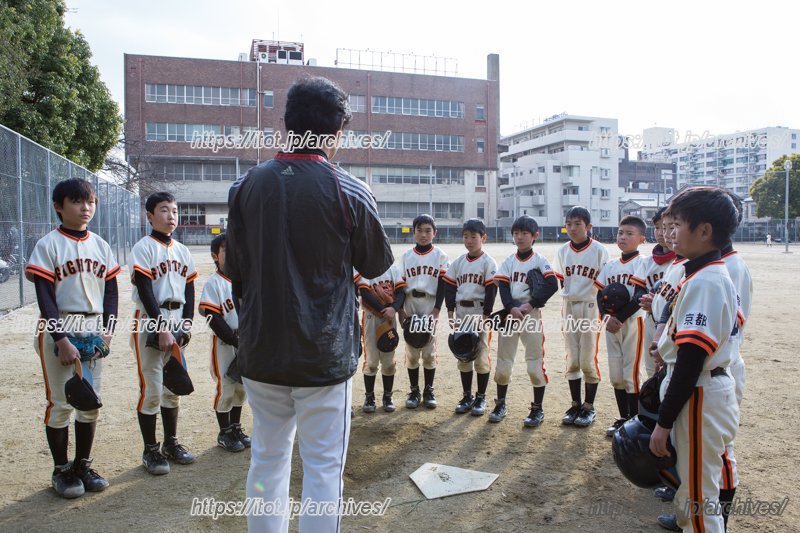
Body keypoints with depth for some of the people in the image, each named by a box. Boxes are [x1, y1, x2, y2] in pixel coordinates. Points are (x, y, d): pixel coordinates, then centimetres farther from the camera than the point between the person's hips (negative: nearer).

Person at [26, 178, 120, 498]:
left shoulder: (101, 246, 8)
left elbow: (111, 291, 8)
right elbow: (45, 297, -11)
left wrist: (108, 331, -3)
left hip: (93, 331, 5)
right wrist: (62, 340, -17)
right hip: (58, 330, -4)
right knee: (60, 402, 2)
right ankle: (61, 471, 18)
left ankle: (83, 465, 25)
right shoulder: (48, 245, -6)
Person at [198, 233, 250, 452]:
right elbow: (214, 319, -15)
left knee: (242, 387, 14)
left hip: (246, 345, 5)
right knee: (225, 388, 5)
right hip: (224, 345, -5)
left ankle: (236, 427, 32)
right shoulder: (213, 283, -9)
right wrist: (237, 341, -18)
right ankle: (224, 433, 21)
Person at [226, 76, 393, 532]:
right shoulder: (349, 192, -13)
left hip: (261, 351, 4)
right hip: (324, 353, -4)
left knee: (268, 457, 19)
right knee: (323, 467, 8)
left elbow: (234, 270, 5)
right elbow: (377, 266, 1)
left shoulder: (247, 186, -2)